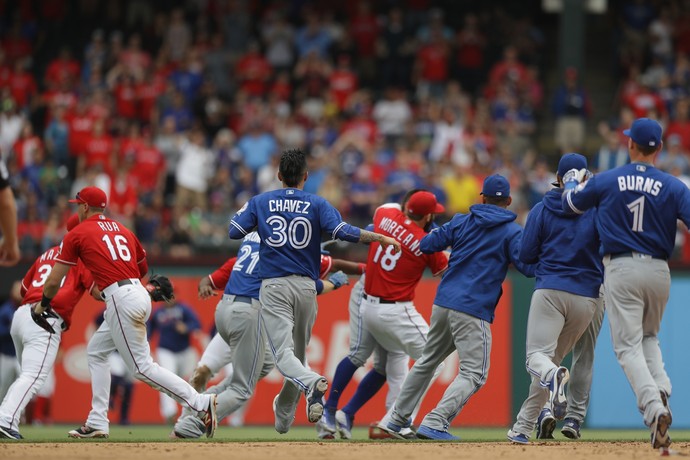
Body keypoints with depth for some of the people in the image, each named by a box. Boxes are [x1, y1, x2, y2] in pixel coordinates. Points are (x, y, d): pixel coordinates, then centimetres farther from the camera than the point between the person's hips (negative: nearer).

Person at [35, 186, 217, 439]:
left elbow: (54, 281, 5)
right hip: (139, 293, 8)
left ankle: (201, 403, -19)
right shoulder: (122, 229, 21)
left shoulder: (77, 234, 4)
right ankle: (97, 423, 16)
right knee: (96, 351, 20)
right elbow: (143, 268, 27)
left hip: (121, 300, -8)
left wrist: (43, 305, 22)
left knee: (142, 367, -8)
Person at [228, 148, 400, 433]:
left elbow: (234, 232, 2)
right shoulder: (317, 204, 1)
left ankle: (312, 384, -43)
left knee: (283, 353, -12)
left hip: (274, 287, -2)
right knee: (297, 351, 19)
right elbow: (343, 232, -13)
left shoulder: (260, 202, 4)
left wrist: (249, 212, 21)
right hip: (306, 286, 2)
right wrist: (380, 238, -5)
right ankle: (283, 416, 30)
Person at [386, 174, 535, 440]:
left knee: (428, 361, 23)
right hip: (473, 310, -6)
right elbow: (529, 267, -12)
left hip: (442, 303, 6)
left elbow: (425, 245, 13)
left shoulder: (461, 222, 11)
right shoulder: (511, 232, -2)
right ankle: (434, 423, -20)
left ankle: (398, 418, 28)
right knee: (473, 375, -4)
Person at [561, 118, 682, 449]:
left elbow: (570, 204, 15)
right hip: (658, 270, 2)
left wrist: (572, 182, 35)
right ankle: (660, 389, -3)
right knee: (649, 336, 24)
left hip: (621, 270, -2)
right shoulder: (672, 186, -2)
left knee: (629, 346, -4)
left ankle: (655, 408, -26)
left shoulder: (606, 181, -1)